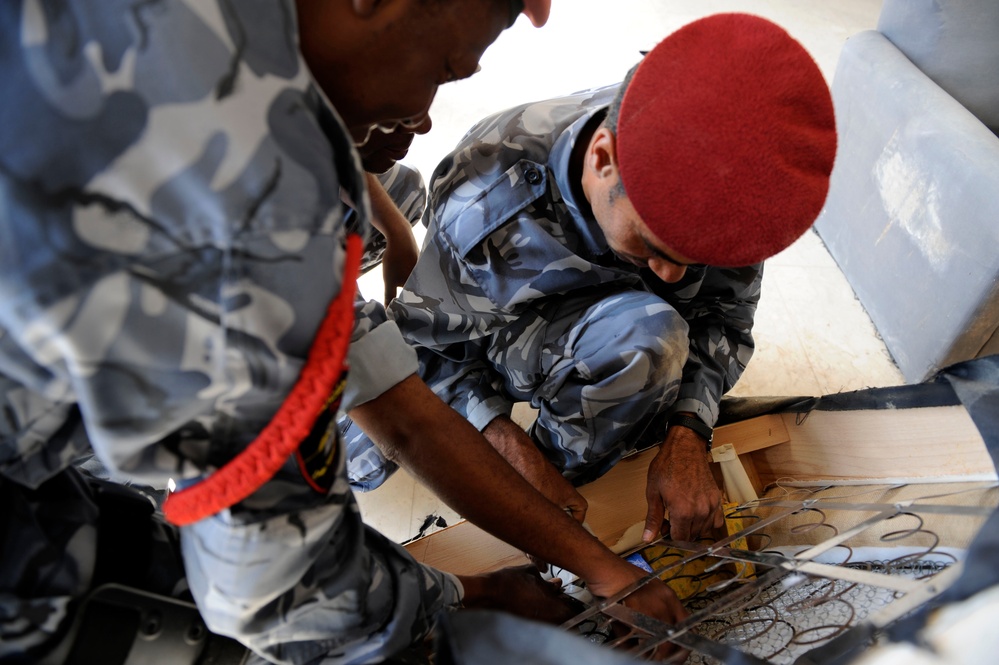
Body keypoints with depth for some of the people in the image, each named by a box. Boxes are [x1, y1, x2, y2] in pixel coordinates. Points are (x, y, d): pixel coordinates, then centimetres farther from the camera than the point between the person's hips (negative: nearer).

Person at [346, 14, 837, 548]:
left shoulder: (715, 182, -29)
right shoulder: (482, 208, -37)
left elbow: (724, 314, -15)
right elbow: (432, 343, -21)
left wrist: (687, 436, -31)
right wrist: (510, 447, -33)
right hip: (501, 328, -2)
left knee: (652, 336, -32)